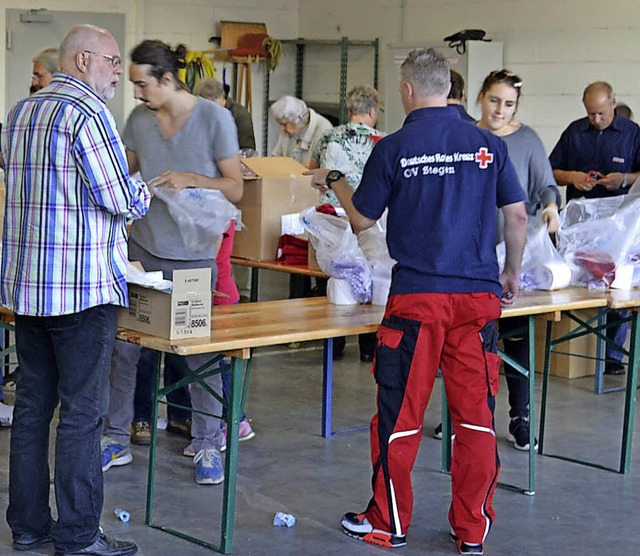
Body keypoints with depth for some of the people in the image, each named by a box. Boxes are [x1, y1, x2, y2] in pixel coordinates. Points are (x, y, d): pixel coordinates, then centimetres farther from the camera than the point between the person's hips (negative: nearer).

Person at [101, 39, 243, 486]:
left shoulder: (214, 118, -6)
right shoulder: (139, 119, 6)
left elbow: (235, 188, -6)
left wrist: (190, 179, -20)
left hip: (194, 255, -4)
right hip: (143, 248, 4)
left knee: (200, 354, 2)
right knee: (124, 346, 3)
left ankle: (208, 446, 14)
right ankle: (117, 439, 16)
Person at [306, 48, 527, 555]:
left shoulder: (393, 149, -4)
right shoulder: (488, 145, 3)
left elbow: (362, 219, 6)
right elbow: (518, 215, 6)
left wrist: (335, 182, 26)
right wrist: (512, 272, 22)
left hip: (418, 297, -2)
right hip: (479, 295, 3)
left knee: (401, 413, 7)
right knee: (476, 413, 8)